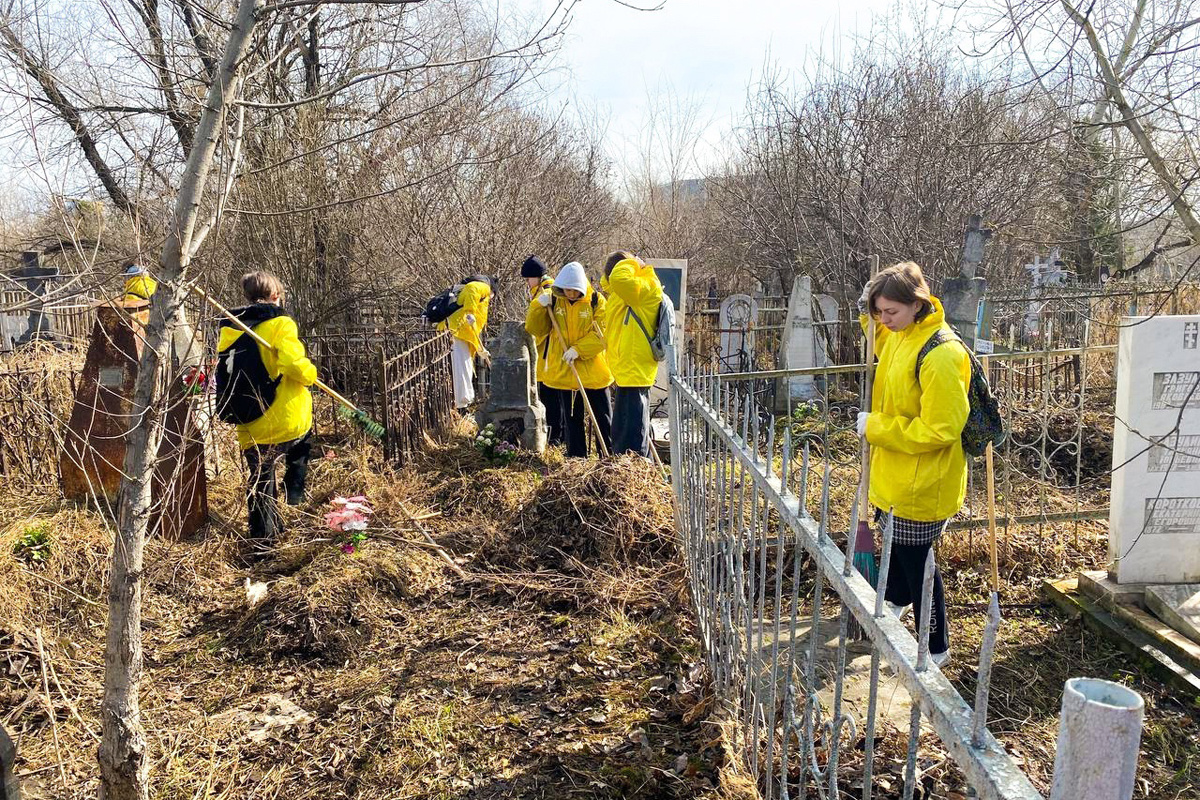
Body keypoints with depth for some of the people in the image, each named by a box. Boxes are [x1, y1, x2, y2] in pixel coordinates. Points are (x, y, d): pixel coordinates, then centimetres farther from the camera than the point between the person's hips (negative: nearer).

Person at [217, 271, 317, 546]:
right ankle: (294, 489, 24)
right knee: (300, 450, 32)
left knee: (260, 480, 16)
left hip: (250, 425, 4)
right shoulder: (280, 324, -11)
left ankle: (264, 537, 21)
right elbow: (294, 363, -24)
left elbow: (222, 368, 14)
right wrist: (310, 374, -3)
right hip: (288, 418, -4)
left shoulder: (230, 329, 7)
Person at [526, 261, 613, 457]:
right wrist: (538, 307, -16)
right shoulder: (553, 300, 2)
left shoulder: (596, 300, -6)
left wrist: (578, 349, -23)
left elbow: (602, 334, -12)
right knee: (572, 418, 12)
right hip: (563, 371, 3)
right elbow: (535, 329, 1)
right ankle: (576, 457, 22)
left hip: (593, 370, -2)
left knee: (603, 417, 6)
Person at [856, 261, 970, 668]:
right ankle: (897, 600, 57)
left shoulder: (940, 355, -27)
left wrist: (876, 427, -22)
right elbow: (884, 345, 27)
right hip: (892, 472, 9)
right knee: (894, 543, 29)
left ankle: (936, 647, 25)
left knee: (916, 560, 5)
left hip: (921, 482, -9)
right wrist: (868, 314, 7)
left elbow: (940, 430, -28)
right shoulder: (899, 336, 0)